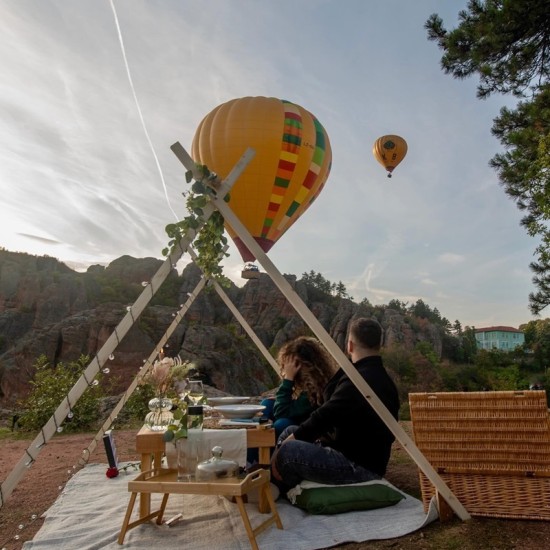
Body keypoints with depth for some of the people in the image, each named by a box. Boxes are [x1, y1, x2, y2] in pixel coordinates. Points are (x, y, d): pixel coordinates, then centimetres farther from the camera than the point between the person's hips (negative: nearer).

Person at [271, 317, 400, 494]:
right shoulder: (382, 378, 11)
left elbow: (325, 415, -20)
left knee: (287, 451, -21)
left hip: (359, 468, -11)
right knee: (290, 432, 11)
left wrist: (294, 437, -7)